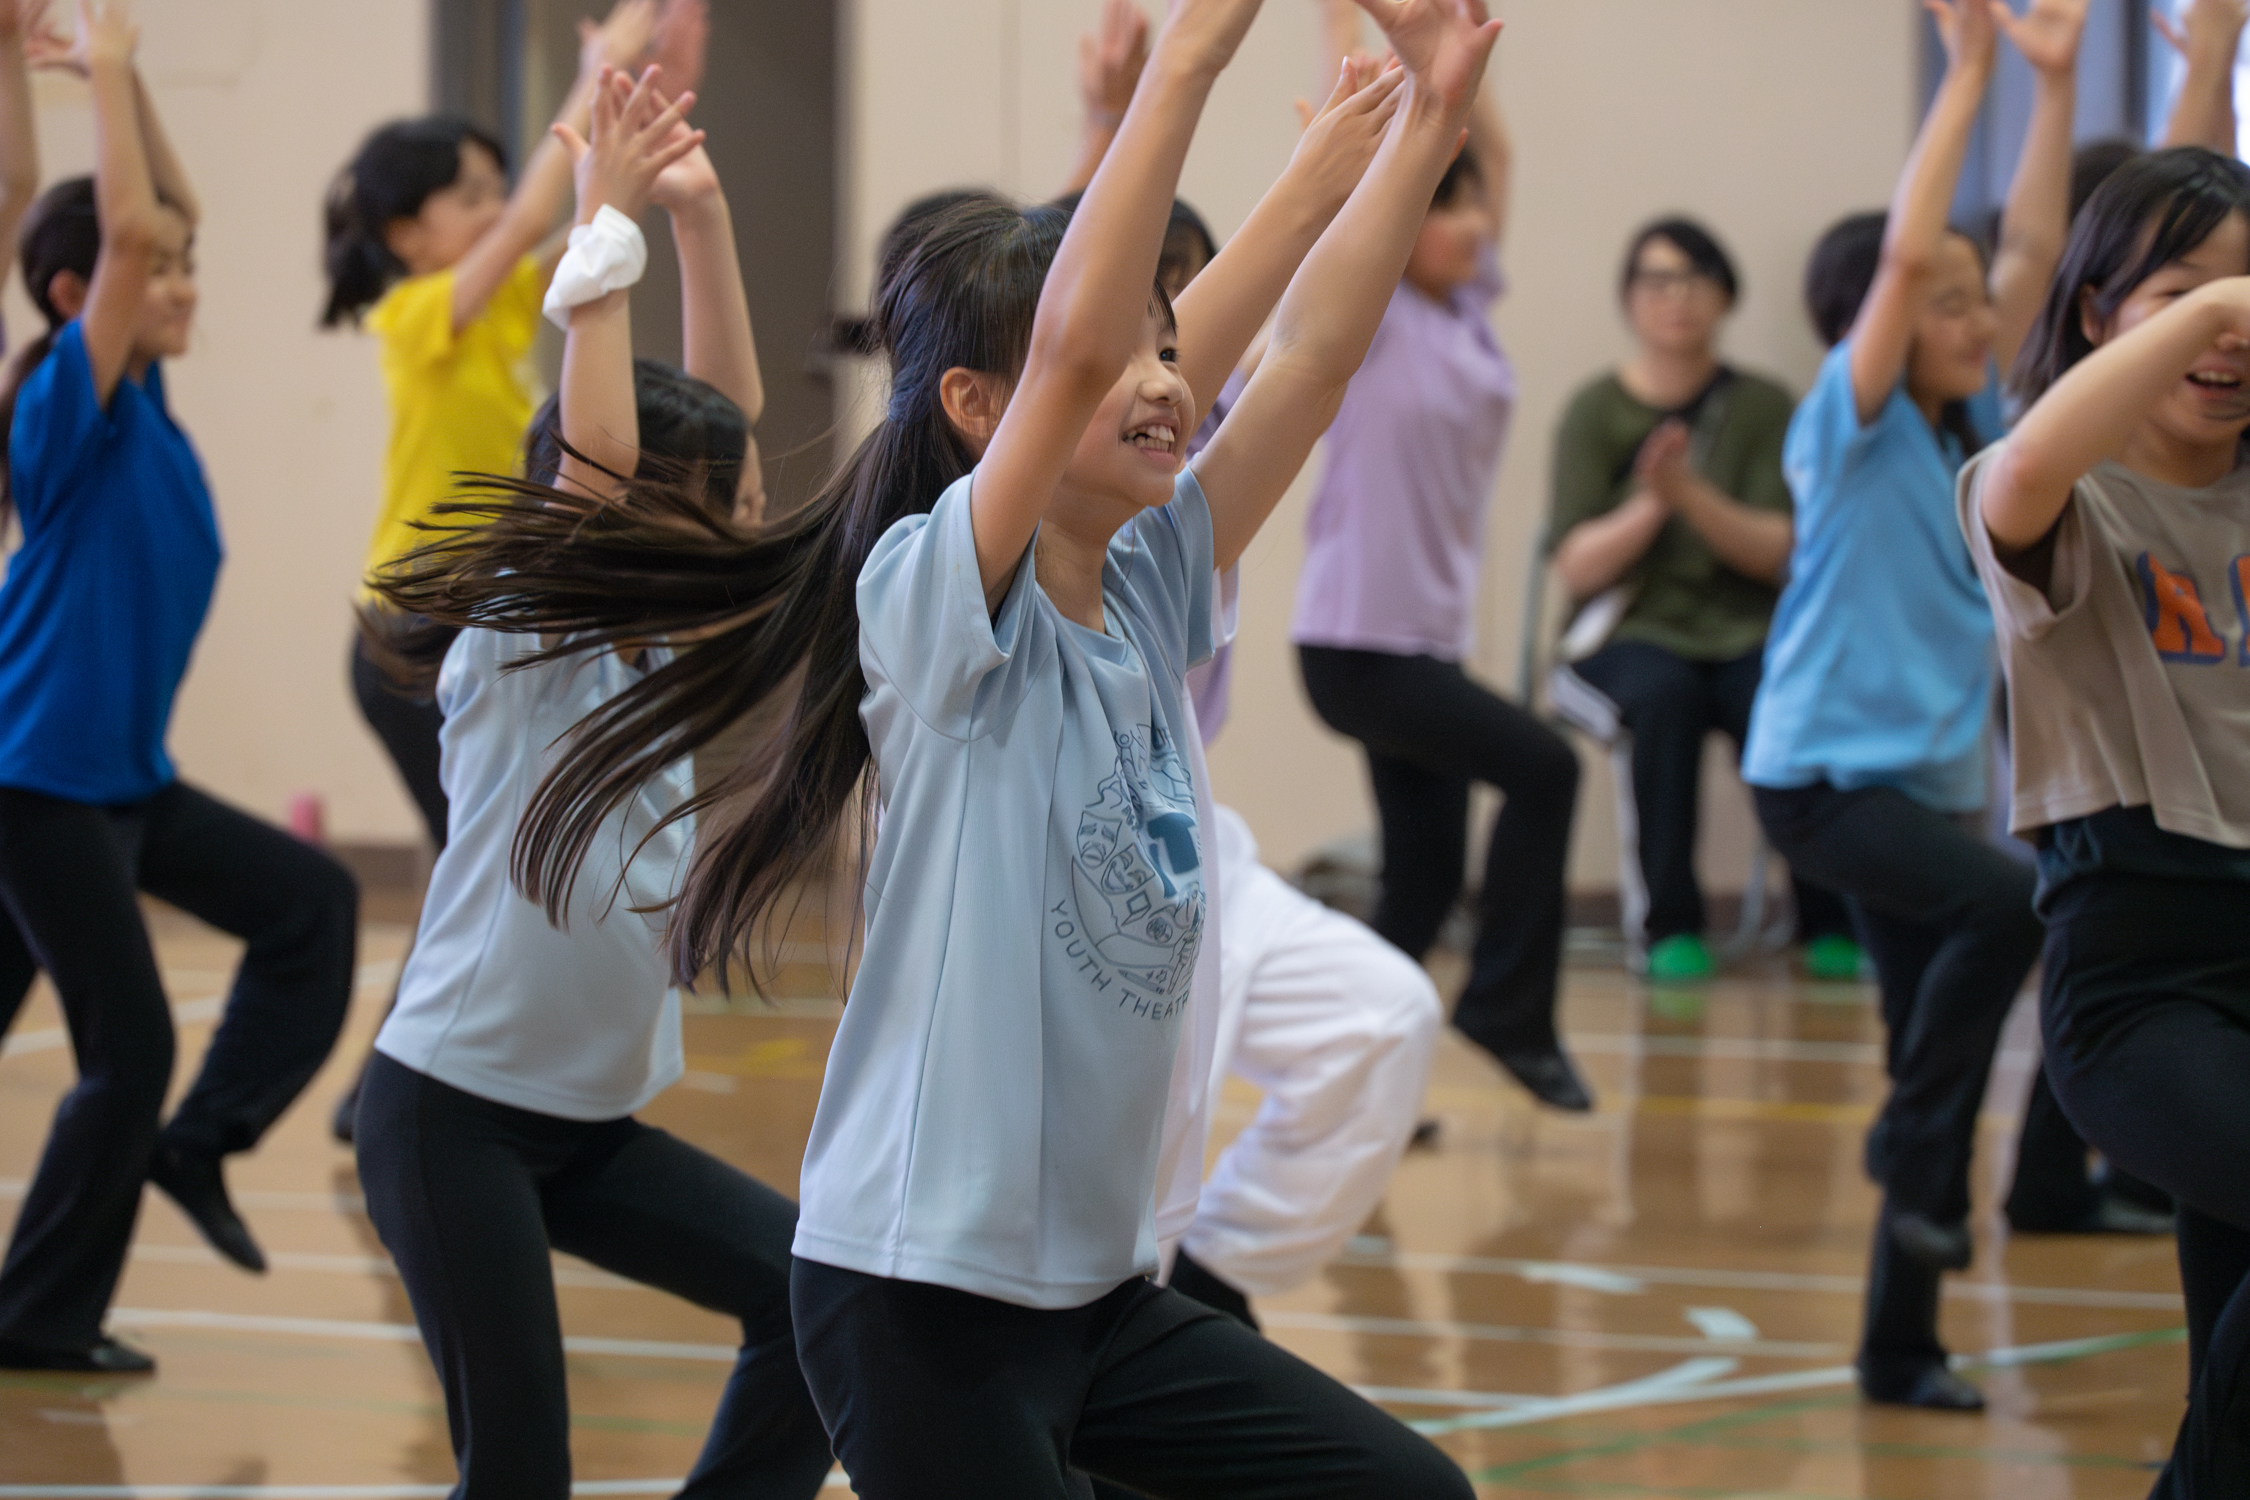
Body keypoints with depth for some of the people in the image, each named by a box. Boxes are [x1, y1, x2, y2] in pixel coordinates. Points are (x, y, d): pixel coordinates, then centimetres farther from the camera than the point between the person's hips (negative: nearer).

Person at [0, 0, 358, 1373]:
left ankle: (204, 1141, 8)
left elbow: (167, 209, 12)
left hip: (127, 775, 9)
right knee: (130, 1048, -2)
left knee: (311, 901, 5)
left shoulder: (142, 397, 6)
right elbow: (125, 227, -28)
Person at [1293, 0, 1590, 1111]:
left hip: (1433, 637, 8)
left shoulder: (1467, 312, 9)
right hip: (1357, 641, -8)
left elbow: (1491, 155, 13)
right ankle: (1508, 1007, -9)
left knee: (1424, 876, 7)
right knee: (1541, 768, -18)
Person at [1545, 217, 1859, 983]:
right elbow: (1577, 567, -5)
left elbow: (1778, 552, -4)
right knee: (1663, 694, -36)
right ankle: (1668, 926, -29)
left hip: (1744, 633, 1)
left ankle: (1829, 926, -19)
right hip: (1632, 633, -1)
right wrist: (1647, 506, -23)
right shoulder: (1596, 411, 3)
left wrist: (1691, 496, -20)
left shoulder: (1762, 406, 6)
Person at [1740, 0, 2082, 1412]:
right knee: (2007, 900, -31)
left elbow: (2032, 247, 8)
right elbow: (1906, 254, -21)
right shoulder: (1850, 427, -9)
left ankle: (1902, 1343, 14)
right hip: (1826, 768, -8)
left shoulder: (1967, 427, 9)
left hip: (1931, 774, 8)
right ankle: (1920, 1154, -17)